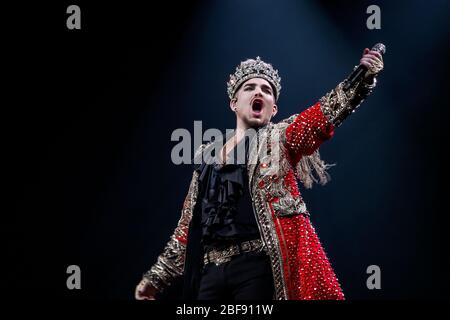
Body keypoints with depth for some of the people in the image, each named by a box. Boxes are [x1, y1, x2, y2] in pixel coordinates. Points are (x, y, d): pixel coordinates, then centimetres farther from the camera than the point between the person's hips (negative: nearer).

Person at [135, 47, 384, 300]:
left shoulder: (280, 138, 9)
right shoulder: (207, 155, 19)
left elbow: (327, 112, -8)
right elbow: (189, 224, 23)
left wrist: (363, 78, -23)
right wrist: (157, 277, 22)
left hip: (259, 266, -4)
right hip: (210, 270, 4)